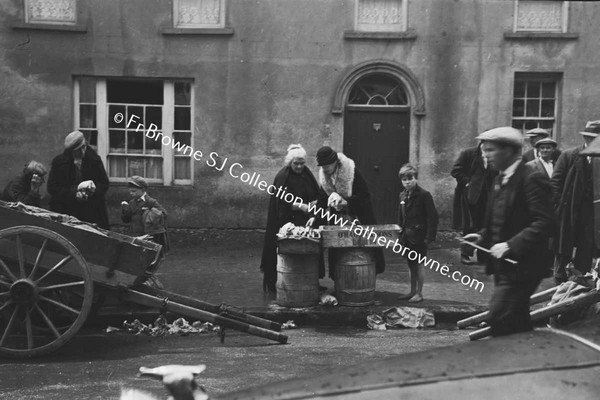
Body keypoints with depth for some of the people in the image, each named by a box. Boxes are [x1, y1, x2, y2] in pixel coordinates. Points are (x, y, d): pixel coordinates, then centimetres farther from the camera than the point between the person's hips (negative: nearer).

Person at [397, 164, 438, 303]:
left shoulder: (424, 195, -12)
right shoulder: (403, 195, 9)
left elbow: (432, 216, -14)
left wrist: (429, 236, -18)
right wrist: (400, 233, 9)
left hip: (419, 235, -7)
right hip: (407, 236, 7)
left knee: (419, 264, 2)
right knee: (411, 264, 15)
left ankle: (419, 293, 11)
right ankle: (412, 291, 25)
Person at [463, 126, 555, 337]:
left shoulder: (531, 179, -15)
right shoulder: (500, 179, 13)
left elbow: (544, 223, -21)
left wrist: (511, 245, -26)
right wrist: (482, 236, 4)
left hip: (520, 266, -9)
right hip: (503, 265, 9)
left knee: (499, 319, -12)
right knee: (518, 324, 16)